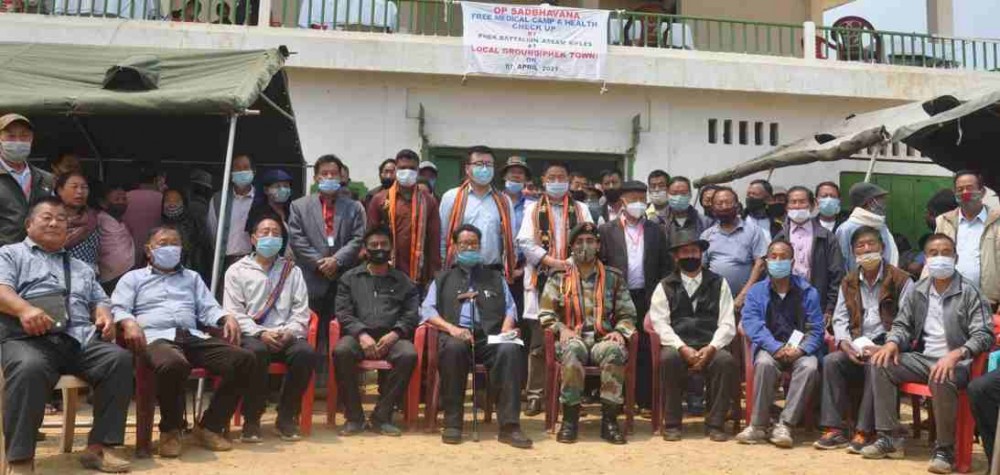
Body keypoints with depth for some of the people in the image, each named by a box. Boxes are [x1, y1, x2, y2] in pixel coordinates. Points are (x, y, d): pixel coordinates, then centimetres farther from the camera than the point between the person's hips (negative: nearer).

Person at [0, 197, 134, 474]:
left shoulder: (82, 268, 35)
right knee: (29, 368, -40)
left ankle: (99, 446, -22)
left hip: (81, 340, 5)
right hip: (30, 338, -5)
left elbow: (99, 301, 29)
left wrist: (105, 316, 3)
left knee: (120, 359, -25)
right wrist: (24, 309, -21)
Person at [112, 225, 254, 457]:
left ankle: (209, 426, -14)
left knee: (244, 359, -22)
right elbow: (117, 308, 7)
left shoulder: (192, 277, 33)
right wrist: (129, 323, -17)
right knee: (173, 364, -43)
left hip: (193, 336, 4)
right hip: (156, 337, -4)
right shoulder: (133, 278, 22)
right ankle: (171, 429, -16)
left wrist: (227, 317, -3)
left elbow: (208, 309, 21)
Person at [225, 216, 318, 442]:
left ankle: (286, 417, -14)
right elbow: (233, 312, 1)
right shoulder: (237, 271, 13)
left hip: (286, 337, 2)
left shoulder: (292, 271, 20)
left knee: (306, 352, -31)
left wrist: (289, 332, -10)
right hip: (252, 336, -2)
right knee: (256, 352, -37)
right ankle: (251, 419, -19)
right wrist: (261, 333, -14)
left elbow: (301, 311, 11)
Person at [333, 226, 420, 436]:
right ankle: (354, 416, -20)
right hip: (358, 334, 0)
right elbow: (343, 312, 6)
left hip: (391, 337, 0)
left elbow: (411, 315, 8)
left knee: (409, 354, -32)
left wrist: (394, 334, -12)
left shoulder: (403, 281, 19)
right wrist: (362, 334, -12)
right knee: (341, 351, -34)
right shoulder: (350, 278, 19)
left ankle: (381, 417, -21)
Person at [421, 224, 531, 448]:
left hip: (490, 338, 1)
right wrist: (451, 328, -8)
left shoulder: (495, 278, 29)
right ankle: (452, 423, -28)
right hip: (456, 336, -1)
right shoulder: (443, 279, 25)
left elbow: (510, 309, 19)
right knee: (453, 347, -38)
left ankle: (509, 426, -33)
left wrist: (506, 330, -3)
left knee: (511, 349, -33)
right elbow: (427, 310, 11)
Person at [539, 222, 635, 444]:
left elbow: (627, 314, 14)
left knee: (615, 351, -35)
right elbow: (545, 313, 8)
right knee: (572, 350, -38)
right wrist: (561, 328, -10)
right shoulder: (559, 277, 13)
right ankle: (570, 419, -28)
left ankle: (609, 419, -27)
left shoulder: (613, 277, 15)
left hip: (604, 340, 1)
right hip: (573, 338, -1)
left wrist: (620, 332, -6)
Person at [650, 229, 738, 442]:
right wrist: (682, 348, -15)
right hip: (678, 347, -1)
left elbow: (727, 324, 6)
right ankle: (672, 424, -19)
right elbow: (659, 323, 0)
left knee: (727, 360, -31)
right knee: (668, 358, -33)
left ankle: (716, 423, -17)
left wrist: (711, 348, -13)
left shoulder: (719, 284, 15)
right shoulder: (665, 286, 13)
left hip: (710, 348, 1)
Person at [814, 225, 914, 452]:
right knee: (831, 361, -23)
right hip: (857, 348, 5)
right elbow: (840, 319, 13)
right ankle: (835, 429, -21)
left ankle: (865, 431, -28)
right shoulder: (848, 283, 16)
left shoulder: (901, 280, 1)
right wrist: (845, 344, -9)